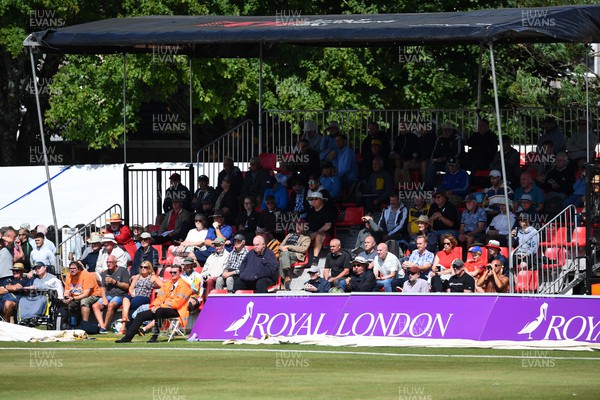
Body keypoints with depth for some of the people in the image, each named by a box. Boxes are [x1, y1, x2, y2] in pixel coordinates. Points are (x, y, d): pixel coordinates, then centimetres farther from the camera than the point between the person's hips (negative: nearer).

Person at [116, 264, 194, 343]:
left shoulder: (183, 285, -5)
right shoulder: (167, 284, 21)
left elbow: (177, 302, -15)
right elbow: (160, 297, 15)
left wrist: (160, 307, -20)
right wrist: (155, 306, -7)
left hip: (176, 310, -8)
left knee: (159, 311, -40)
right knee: (141, 315, -4)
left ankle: (155, 336, -33)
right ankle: (128, 337, -5)